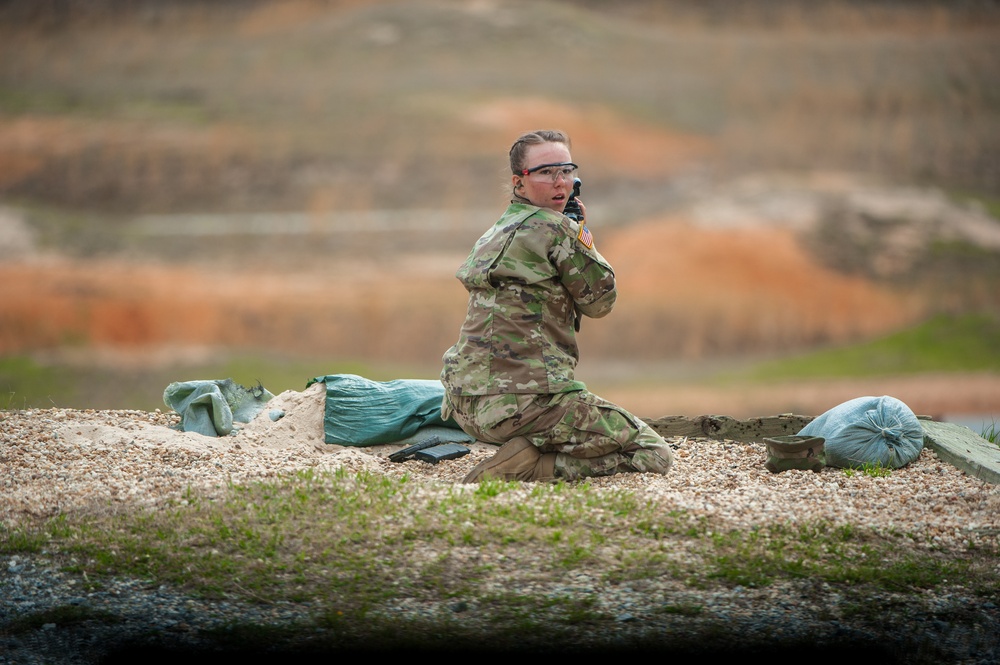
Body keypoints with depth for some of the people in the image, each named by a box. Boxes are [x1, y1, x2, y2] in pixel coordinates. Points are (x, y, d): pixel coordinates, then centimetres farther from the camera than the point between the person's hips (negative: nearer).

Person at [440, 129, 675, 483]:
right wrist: (584, 235, 13)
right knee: (654, 453, -4)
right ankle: (527, 467, -15)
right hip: (523, 400, -10)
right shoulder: (555, 228, -10)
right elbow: (600, 301, 0)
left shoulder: (494, 233, 17)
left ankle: (524, 457, 11)